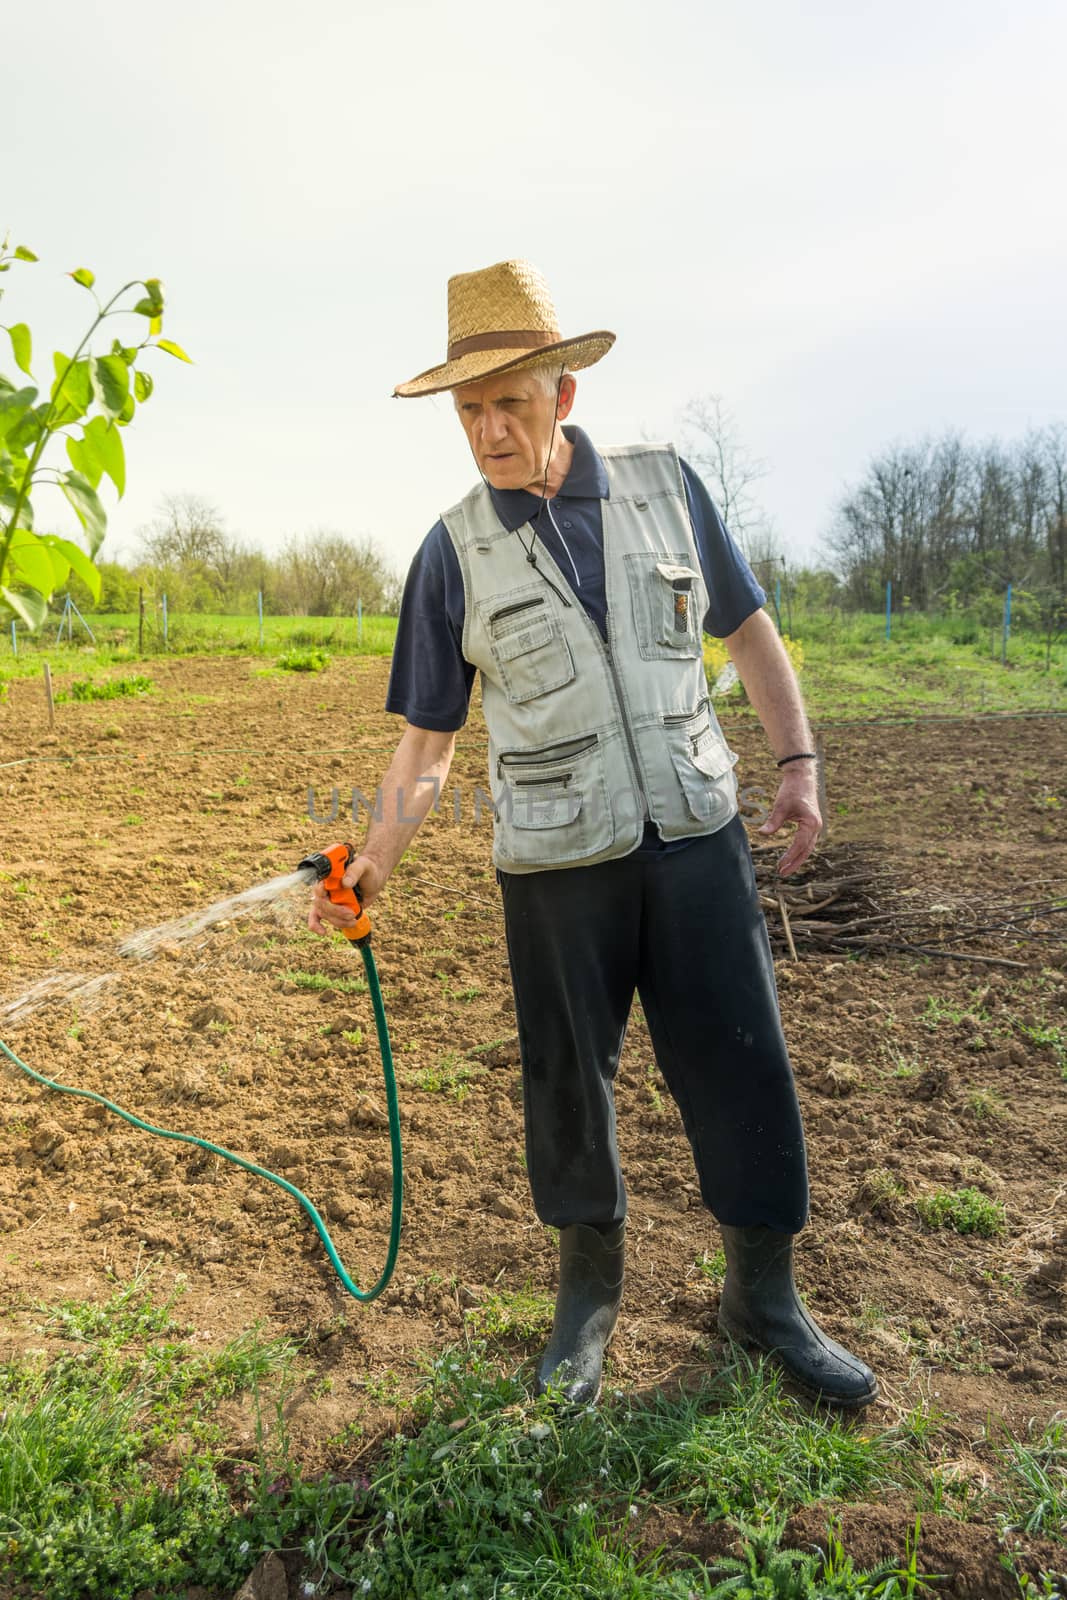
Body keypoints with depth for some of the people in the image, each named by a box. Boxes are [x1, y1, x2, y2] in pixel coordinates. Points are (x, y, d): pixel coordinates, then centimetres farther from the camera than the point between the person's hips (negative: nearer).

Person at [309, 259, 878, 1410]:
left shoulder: (666, 486, 2)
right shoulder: (455, 552, -1)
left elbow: (748, 627, 10)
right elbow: (428, 738, 2)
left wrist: (797, 762, 1)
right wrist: (375, 862, -8)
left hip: (695, 838, 1)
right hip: (557, 865, -1)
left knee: (743, 1069, 7)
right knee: (568, 1082, 11)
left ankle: (764, 1298, 29)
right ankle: (588, 1293, 34)